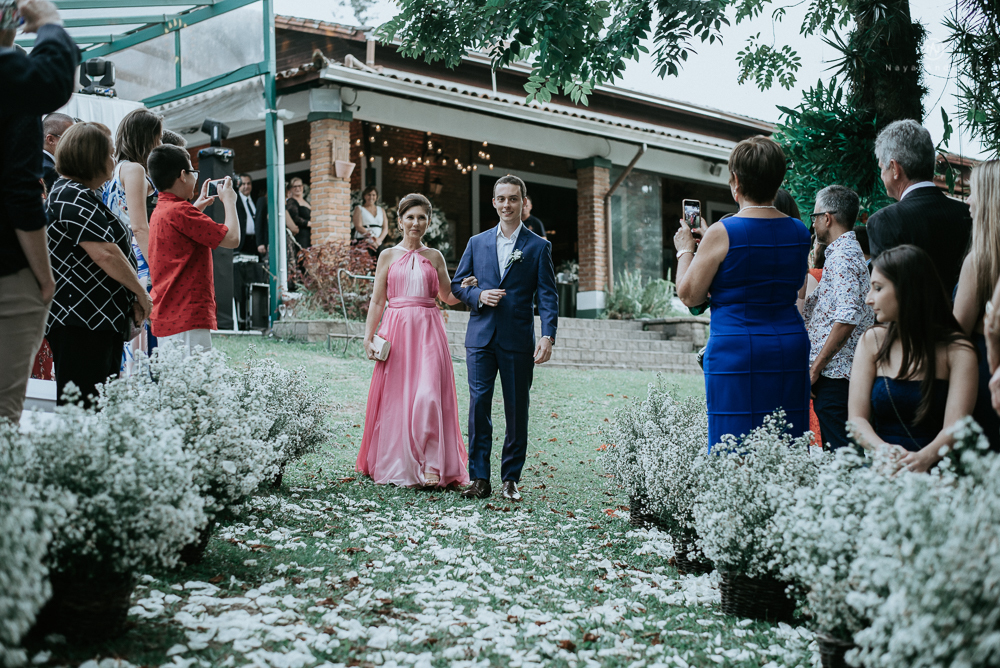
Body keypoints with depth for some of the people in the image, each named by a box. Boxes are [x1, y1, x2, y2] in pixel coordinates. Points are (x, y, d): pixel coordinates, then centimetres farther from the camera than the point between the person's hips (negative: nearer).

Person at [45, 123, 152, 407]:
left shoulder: (81, 195, 20)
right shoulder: (72, 197, -14)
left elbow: (108, 252, 24)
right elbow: (106, 255, -21)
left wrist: (131, 299, 15)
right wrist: (142, 294, -9)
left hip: (102, 321, 11)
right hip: (80, 322, -11)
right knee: (81, 411, -11)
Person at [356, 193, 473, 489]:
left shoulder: (434, 257, 10)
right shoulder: (388, 256, 8)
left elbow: (448, 296, 17)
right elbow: (377, 301, 8)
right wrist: (369, 338, 0)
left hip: (428, 331, 0)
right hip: (396, 330, 0)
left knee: (429, 396, -10)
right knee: (395, 397, -1)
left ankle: (431, 466, -5)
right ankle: (397, 465, 10)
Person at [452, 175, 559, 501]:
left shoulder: (539, 247, 4)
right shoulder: (477, 243, 12)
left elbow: (548, 296, -1)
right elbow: (457, 284, 15)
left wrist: (548, 336, -14)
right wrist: (479, 296, -7)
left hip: (518, 340, -1)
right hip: (481, 337, 2)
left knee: (517, 411, 4)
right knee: (479, 406, -4)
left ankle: (510, 479, 14)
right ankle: (479, 479, 1)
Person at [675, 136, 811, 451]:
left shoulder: (722, 233, -11)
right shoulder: (799, 231, 6)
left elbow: (689, 295, -5)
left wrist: (685, 250, 13)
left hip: (736, 351, -5)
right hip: (791, 348, 5)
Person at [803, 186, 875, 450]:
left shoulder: (842, 256, -12)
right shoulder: (848, 252, 20)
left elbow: (847, 318, -23)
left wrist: (816, 366, -19)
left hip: (835, 374, -10)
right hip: (837, 372, 10)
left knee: (840, 455, -9)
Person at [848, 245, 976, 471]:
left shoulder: (957, 350, -1)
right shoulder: (872, 341, 8)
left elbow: (955, 427, -11)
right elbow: (856, 418, 1)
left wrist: (924, 457, -33)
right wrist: (883, 449, -20)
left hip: (934, 471, -2)